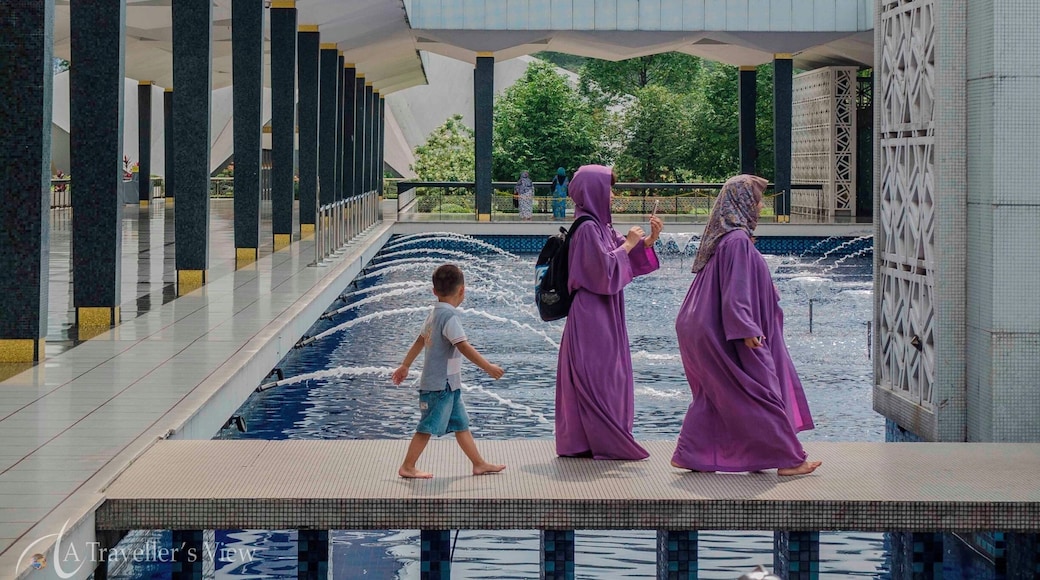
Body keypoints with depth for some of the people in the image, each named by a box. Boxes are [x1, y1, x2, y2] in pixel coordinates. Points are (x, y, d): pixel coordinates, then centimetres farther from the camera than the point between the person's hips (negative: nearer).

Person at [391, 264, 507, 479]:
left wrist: (405, 366, 29)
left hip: (448, 385, 10)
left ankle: (479, 464, 18)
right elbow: (464, 347, -27)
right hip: (440, 384, -10)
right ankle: (407, 467, 7)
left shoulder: (434, 314, 10)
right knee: (428, 427, -1)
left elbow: (420, 341, 20)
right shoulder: (449, 316, -20)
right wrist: (488, 367, -24)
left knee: (461, 425, 13)